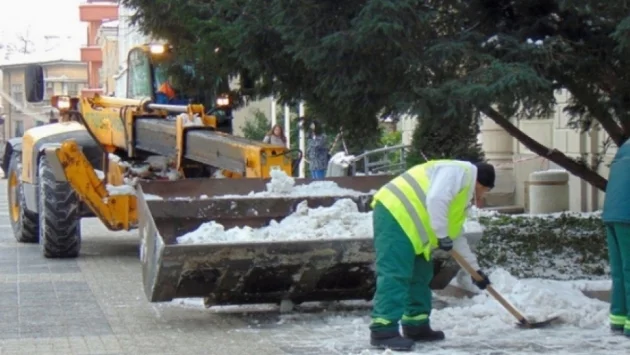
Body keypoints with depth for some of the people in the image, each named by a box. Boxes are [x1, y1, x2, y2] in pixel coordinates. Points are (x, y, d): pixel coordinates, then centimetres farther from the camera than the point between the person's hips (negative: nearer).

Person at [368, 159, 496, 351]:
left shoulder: (462, 196, 27)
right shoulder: (459, 172, -6)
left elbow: (456, 235, 33)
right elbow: (436, 199, -23)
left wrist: (475, 268, 34)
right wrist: (442, 236, -17)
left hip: (405, 222, 11)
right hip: (394, 214, -11)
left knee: (420, 273, 15)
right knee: (394, 275, -16)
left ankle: (416, 326, 22)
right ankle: (383, 331, -19)